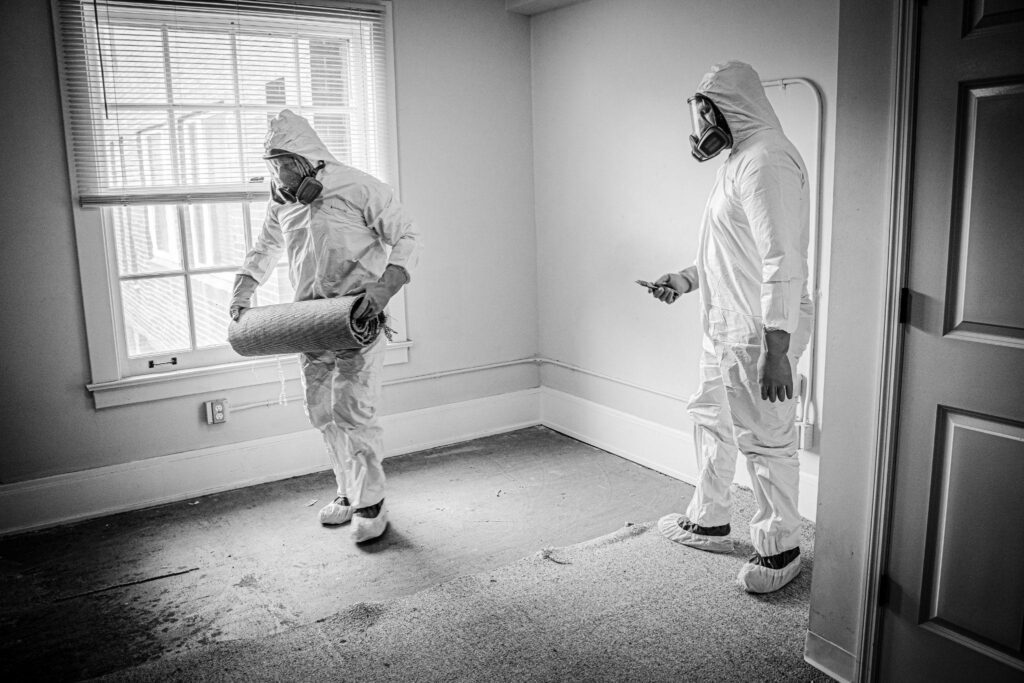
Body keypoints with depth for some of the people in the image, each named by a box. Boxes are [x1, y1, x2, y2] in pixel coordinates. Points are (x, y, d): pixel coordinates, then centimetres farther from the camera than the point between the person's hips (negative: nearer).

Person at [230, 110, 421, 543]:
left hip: (357, 317, -6)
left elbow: (406, 237, -11)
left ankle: (371, 502, 7)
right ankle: (348, 492, 27)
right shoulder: (281, 202, 8)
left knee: (352, 410, -9)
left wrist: (386, 285, -27)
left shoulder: (359, 189, -11)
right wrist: (243, 289, 10)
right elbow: (265, 247, 25)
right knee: (321, 411, 11)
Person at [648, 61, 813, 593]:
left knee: (763, 439, 0)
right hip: (724, 325, 11)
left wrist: (777, 349, -28)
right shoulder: (739, 160, 16)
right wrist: (685, 279, 17)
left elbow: (782, 261, -25)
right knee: (710, 421, 19)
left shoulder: (766, 160, -17)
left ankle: (780, 549, 18)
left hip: (760, 331, -11)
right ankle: (708, 522, 36)